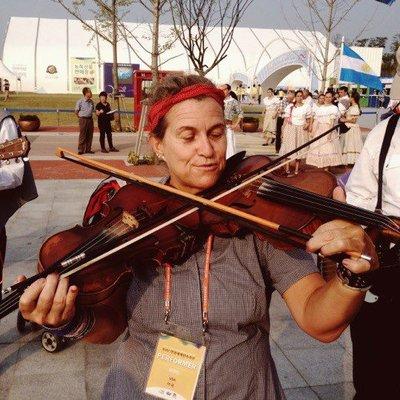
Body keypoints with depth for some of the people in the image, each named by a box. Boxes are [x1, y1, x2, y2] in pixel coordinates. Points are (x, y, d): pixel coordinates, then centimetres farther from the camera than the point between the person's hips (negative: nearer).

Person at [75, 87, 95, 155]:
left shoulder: (91, 101, 7)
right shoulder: (80, 101, -10)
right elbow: (76, 111, -2)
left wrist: (90, 116, 12)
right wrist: (80, 117, 3)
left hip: (90, 119, 6)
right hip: (83, 119, -6)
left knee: (90, 135, 7)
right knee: (82, 136, -3)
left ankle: (88, 149, 16)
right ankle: (80, 150, 4)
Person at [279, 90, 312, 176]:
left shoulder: (307, 107, 4)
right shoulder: (290, 106, 2)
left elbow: (308, 119, 10)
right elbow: (286, 119, 3)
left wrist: (307, 124, -12)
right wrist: (283, 131, 0)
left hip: (301, 130, 1)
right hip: (290, 129, -1)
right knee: (289, 148, -3)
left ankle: (296, 170, 9)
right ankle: (287, 169, 2)